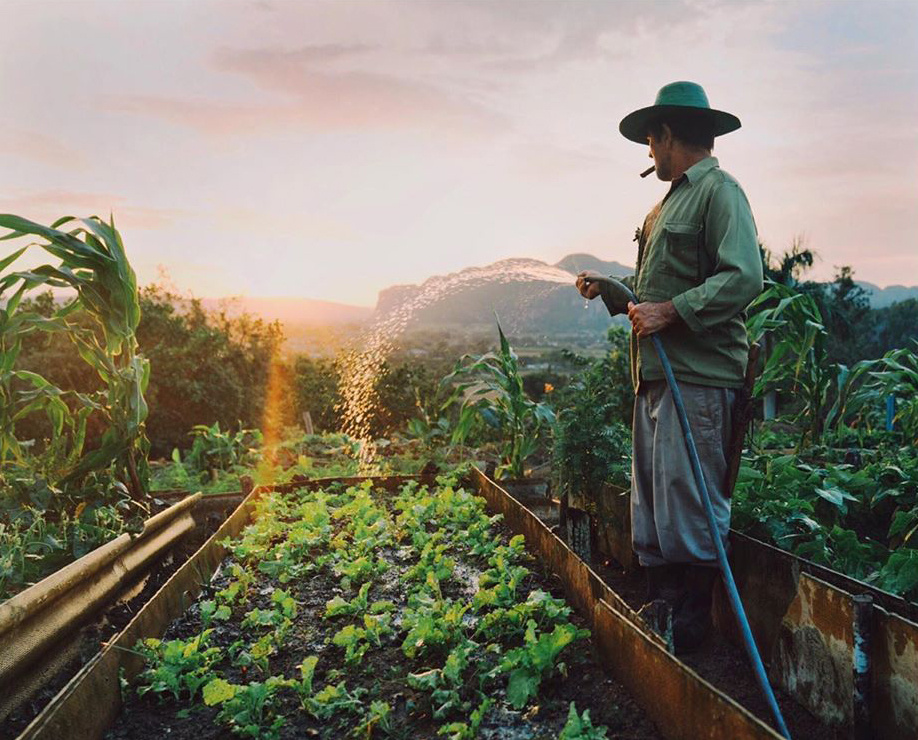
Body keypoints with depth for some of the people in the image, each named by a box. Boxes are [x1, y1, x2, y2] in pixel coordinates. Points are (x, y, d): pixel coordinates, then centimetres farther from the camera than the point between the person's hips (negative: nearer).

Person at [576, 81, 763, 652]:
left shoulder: (719, 192, -5)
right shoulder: (667, 205, 24)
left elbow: (744, 277, -18)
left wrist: (671, 312, -21)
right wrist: (608, 290, 21)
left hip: (699, 379, -9)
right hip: (656, 376, 10)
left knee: (690, 507, -4)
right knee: (650, 504, 13)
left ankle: (693, 625, 9)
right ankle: (657, 611, 24)